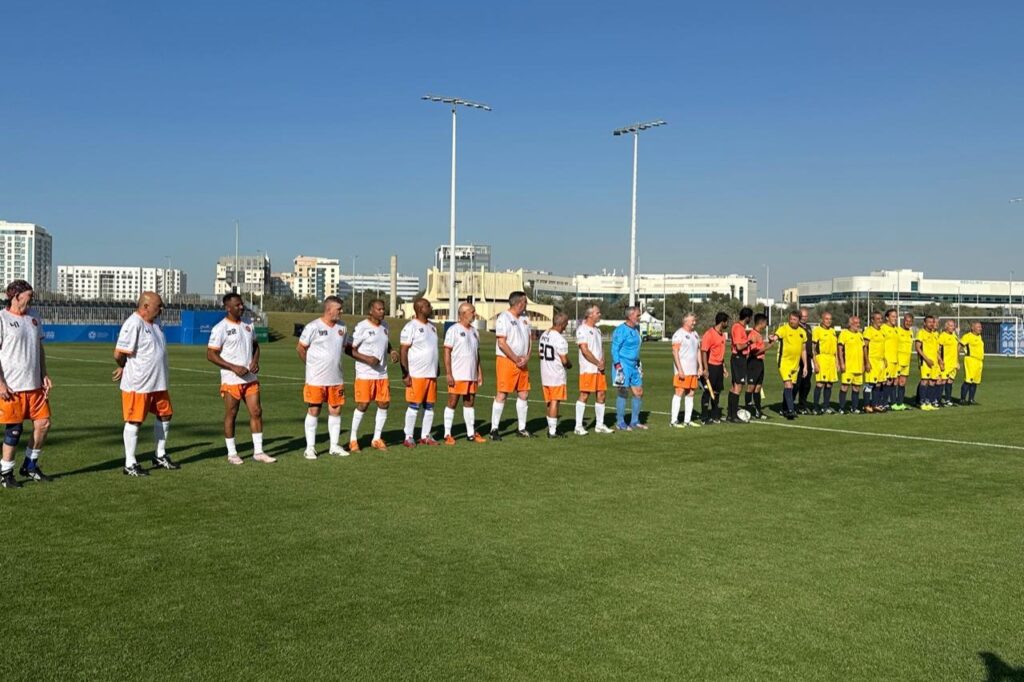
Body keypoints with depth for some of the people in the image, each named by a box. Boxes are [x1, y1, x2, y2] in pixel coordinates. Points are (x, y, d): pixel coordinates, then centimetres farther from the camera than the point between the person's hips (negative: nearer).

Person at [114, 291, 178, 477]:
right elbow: (119, 354, -22)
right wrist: (124, 367, 0)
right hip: (137, 384, -9)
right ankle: (130, 464, 9)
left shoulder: (154, 323, 11)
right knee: (134, 421, 0)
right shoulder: (133, 324, -19)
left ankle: (160, 456, 30)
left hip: (158, 383, 9)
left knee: (165, 415, 15)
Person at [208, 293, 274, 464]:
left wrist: (255, 361, 0)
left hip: (251, 378, 6)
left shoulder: (248, 325, 9)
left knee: (256, 412, 3)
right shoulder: (220, 328, -10)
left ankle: (258, 452, 11)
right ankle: (232, 453, 15)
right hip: (231, 380, -6)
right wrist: (234, 367, -18)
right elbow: (211, 354, -12)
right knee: (231, 415, 4)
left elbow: (255, 345, 20)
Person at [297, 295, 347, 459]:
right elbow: (300, 348, -3)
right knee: (313, 411, 1)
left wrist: (335, 363, 13)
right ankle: (310, 447, 8)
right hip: (316, 378, -5)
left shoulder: (342, 327, 6)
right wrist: (312, 365, 5)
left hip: (336, 378, 5)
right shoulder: (313, 327, -11)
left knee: (335, 410, 8)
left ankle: (335, 446, 17)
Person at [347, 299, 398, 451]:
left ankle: (377, 439, 17)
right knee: (362, 405, -4)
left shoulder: (384, 326, 9)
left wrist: (392, 352, 4)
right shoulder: (362, 327, -11)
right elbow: (349, 349, -9)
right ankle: (353, 440, 11)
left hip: (382, 374, 6)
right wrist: (367, 359, -20)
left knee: (384, 404, 4)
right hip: (365, 374, -6)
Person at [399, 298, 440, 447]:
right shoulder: (411, 327, -9)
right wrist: (405, 374, -17)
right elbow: (403, 351, -11)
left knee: (429, 406, 8)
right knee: (414, 406, -3)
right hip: (416, 375, -7)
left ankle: (425, 436, 16)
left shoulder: (432, 326, 15)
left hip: (431, 374, 7)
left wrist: (437, 370, 19)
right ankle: (409, 438, 5)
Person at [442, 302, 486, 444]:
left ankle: (471, 433, 17)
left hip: (472, 375, 7)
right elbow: (447, 352, -10)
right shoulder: (453, 330, -7)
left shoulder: (474, 331, 13)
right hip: (457, 375, -6)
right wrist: (448, 374, -16)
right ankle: (447, 435, 3)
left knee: (470, 403, 10)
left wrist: (479, 373, 14)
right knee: (452, 403, -2)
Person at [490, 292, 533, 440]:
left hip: (522, 362, 8)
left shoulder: (524, 318, 13)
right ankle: (494, 429, -2)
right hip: (506, 361, -7)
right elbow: (501, 343, -16)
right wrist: (516, 359, -14)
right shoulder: (503, 318, -11)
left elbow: (530, 339, 13)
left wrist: (526, 357, -3)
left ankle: (522, 429, 18)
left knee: (524, 394, 9)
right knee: (501, 394, -6)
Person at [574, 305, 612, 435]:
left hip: (599, 368, 8)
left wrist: (602, 362, -1)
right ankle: (578, 426, -4)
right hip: (588, 369, -8)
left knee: (601, 395, 8)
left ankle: (599, 425, 16)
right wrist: (598, 363, -11)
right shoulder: (582, 329, -9)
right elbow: (584, 350, -16)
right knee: (584, 395, -8)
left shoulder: (597, 330, 17)